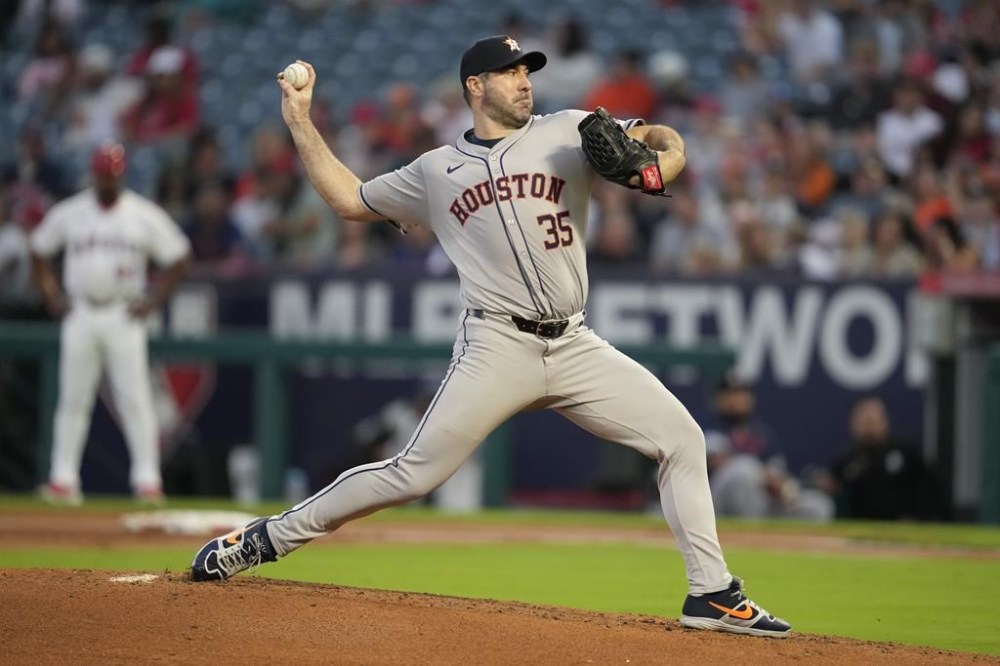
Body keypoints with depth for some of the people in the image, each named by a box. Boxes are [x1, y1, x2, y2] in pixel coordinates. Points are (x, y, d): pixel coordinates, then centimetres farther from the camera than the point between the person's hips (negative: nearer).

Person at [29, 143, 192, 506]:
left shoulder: (144, 215, 0)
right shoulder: (67, 214, 4)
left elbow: (178, 258, 5)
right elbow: (39, 252, 17)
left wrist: (153, 301, -2)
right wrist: (51, 297, 7)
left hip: (124, 316, -2)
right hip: (80, 315, 2)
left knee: (134, 398, -7)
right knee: (73, 398, 2)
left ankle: (147, 479, -7)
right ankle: (63, 479, 7)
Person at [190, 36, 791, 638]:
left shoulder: (567, 133, 11)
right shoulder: (436, 171, 12)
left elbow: (665, 138, 7)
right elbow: (350, 199, 22)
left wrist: (660, 160, -16)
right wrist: (301, 121, 19)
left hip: (574, 346, 2)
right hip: (497, 349, -2)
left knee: (682, 437, -7)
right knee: (414, 474, -10)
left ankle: (713, 593, 0)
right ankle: (266, 539, 2)